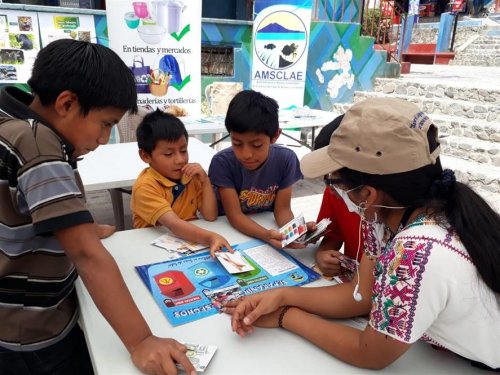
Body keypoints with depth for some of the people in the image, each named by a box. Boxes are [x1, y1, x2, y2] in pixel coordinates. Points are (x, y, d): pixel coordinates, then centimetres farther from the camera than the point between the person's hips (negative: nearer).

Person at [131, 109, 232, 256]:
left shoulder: (191, 176, -1)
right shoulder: (145, 186, -16)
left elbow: (210, 216, -4)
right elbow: (174, 224, -28)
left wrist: (205, 180, -13)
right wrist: (209, 237, -42)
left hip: (190, 241, 4)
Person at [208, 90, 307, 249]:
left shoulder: (286, 159, -16)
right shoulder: (222, 162, -20)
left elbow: (282, 209, -10)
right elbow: (234, 215, -21)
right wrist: (266, 235, -39)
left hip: (267, 225, 2)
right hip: (230, 229, -2)